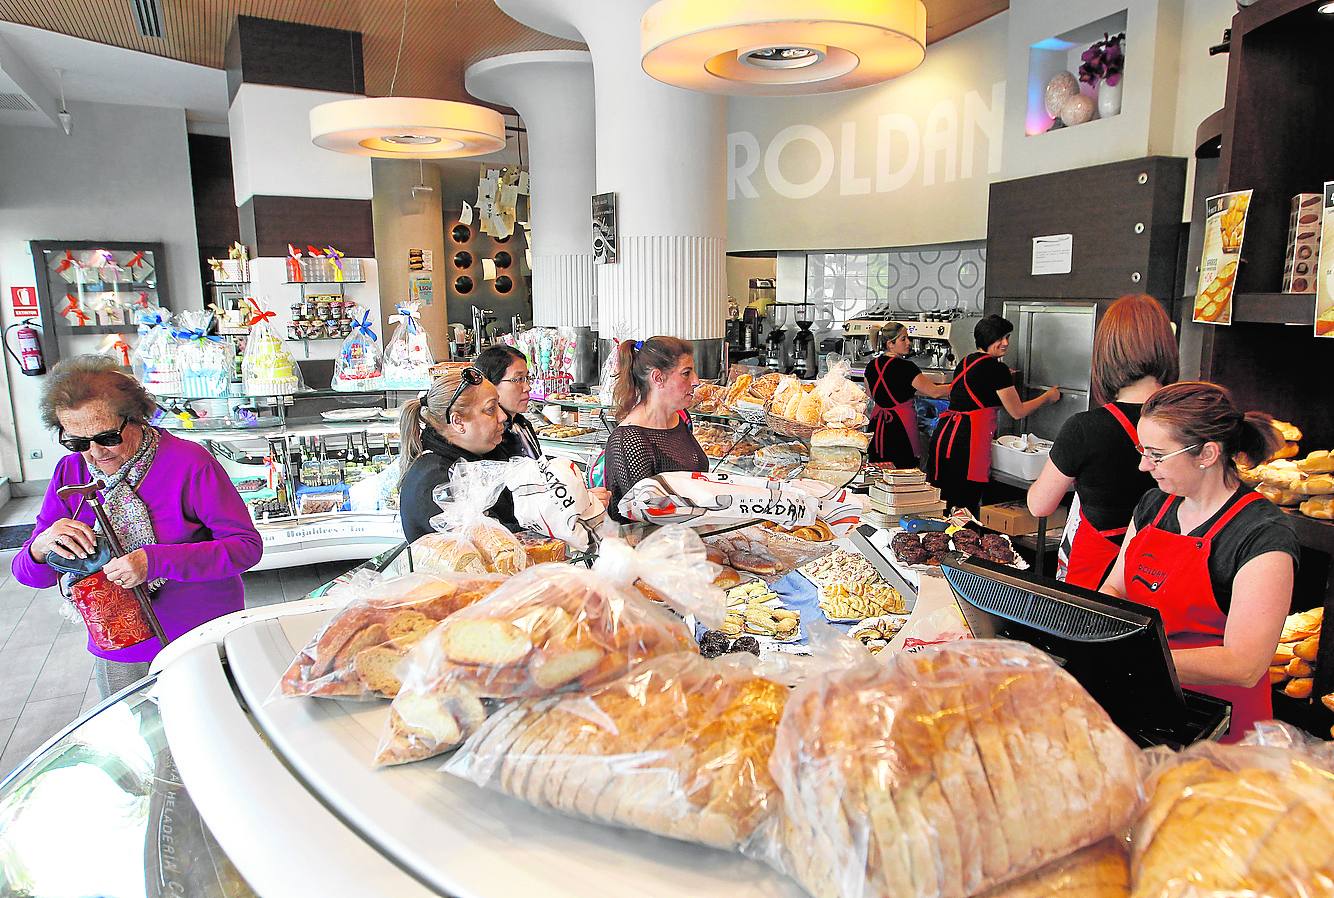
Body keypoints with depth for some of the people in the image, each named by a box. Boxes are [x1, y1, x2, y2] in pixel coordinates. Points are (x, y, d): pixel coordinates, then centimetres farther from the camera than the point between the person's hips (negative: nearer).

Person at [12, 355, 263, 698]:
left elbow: (247, 545, -20)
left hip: (203, 642, -4)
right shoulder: (71, 472, -1)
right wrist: (41, 548, -22)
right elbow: (29, 574, 3)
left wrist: (155, 562, -29)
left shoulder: (189, 462, -17)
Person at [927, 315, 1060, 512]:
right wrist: (1048, 397, 14)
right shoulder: (997, 368, -7)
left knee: (942, 503, 9)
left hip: (944, 433, 9)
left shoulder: (965, 362, 17)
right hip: (967, 440, -9)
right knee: (966, 505, -5)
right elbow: (1017, 412, -1)